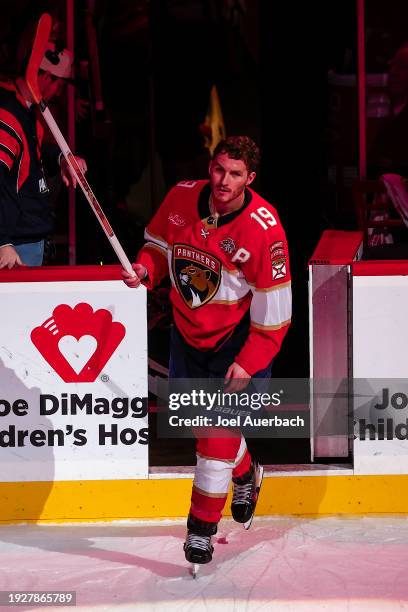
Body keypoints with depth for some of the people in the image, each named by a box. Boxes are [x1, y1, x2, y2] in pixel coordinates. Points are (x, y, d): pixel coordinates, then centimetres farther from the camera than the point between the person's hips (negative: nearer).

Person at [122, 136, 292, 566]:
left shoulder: (264, 228, -24)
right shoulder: (182, 198, -10)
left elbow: (274, 309, -19)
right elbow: (159, 243, 11)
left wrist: (249, 363, -20)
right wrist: (145, 269, -11)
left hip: (239, 338, -6)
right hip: (188, 330, 6)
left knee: (219, 430, -12)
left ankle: (202, 528, 1)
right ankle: (244, 474, 48)